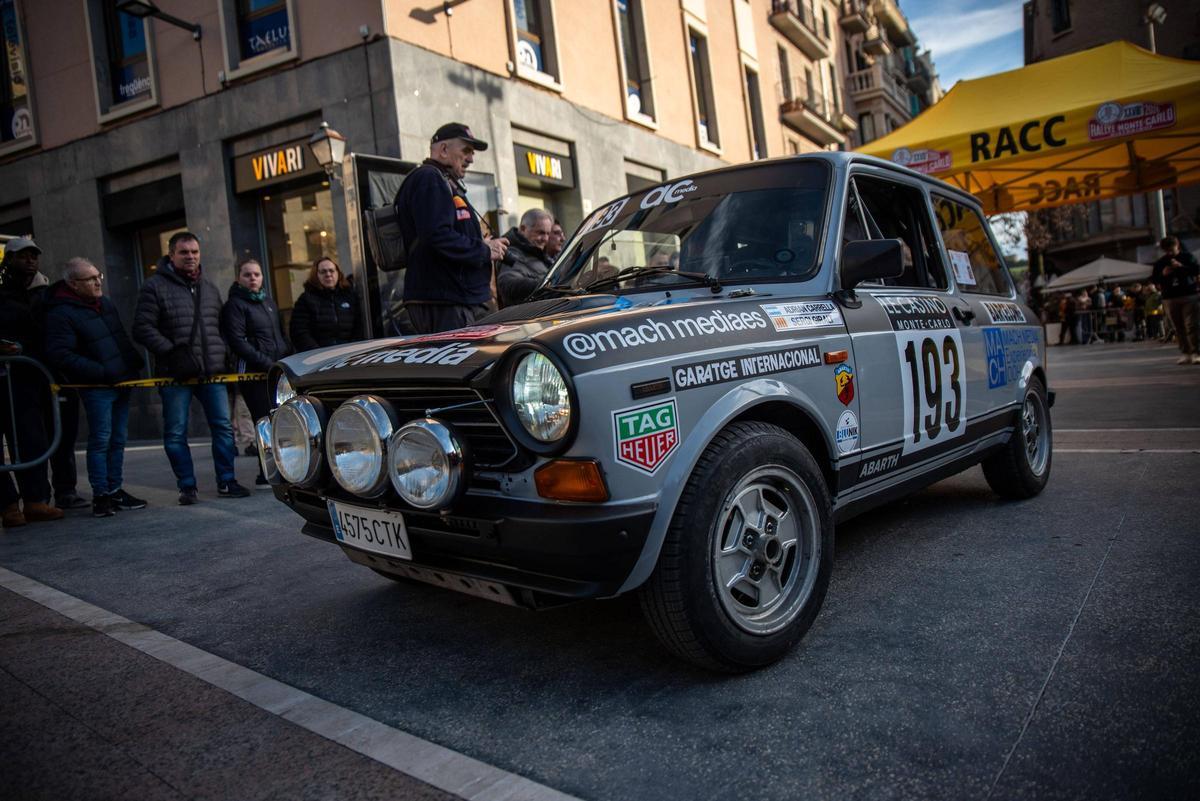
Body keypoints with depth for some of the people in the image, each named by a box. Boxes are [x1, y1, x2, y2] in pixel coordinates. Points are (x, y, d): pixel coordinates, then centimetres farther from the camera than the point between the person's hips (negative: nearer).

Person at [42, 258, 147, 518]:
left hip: (121, 382, 7)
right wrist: (101, 372, -19)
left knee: (118, 440, 10)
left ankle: (115, 491, 19)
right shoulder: (60, 313, -11)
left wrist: (135, 364, 12)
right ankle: (100, 496, 5)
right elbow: (59, 355, -18)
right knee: (100, 440, -4)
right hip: (96, 387, -7)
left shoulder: (106, 304, 15)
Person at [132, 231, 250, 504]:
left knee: (223, 427, 4)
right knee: (176, 433, 2)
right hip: (175, 373, -4)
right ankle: (187, 487, 12)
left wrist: (221, 354, 12)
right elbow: (143, 328, -8)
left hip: (211, 370, 4)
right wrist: (170, 351, -16)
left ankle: (226, 482, 13)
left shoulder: (209, 288, 16)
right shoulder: (155, 286, -2)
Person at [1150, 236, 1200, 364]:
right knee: (1179, 328, 0)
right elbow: (1154, 280, 9)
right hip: (1171, 299, 2)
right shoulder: (1160, 263, 8)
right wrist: (1163, 274, -11)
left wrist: (1181, 266, -19)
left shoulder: (1187, 257, 5)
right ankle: (1186, 353, 3)